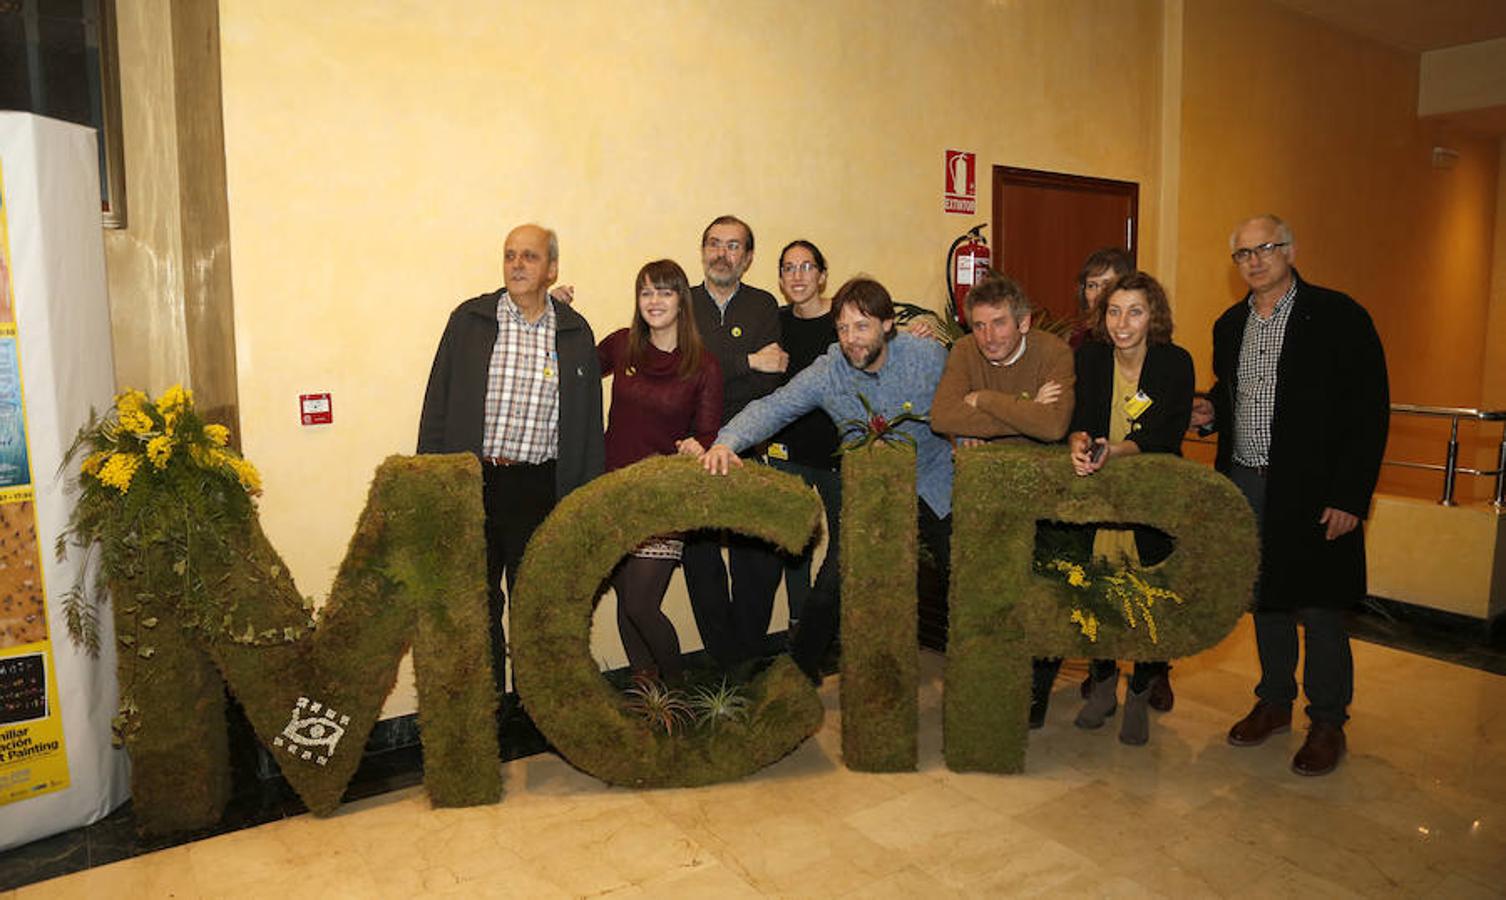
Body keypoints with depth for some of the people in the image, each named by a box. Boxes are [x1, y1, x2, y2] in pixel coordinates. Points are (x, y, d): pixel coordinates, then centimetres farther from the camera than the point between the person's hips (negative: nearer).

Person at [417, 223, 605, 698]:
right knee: (477, 600, 10)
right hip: (473, 481, 0)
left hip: (540, 486, 1)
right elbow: (438, 403, 2)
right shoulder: (469, 320, 2)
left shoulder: (575, 332, 5)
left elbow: (589, 423, 8)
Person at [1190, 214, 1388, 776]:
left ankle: (1327, 723, 18)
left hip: (1312, 491, -5)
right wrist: (1211, 411, 1)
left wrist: (1350, 497, -15)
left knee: (1317, 607, 1)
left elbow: (1370, 410, -10)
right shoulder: (1230, 325, 12)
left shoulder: (1337, 316, -7)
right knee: (1265, 598, 15)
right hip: (1246, 483, 6)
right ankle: (1275, 702, 31)